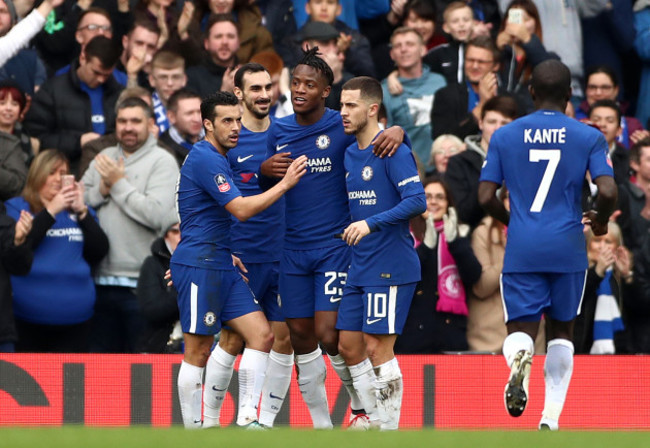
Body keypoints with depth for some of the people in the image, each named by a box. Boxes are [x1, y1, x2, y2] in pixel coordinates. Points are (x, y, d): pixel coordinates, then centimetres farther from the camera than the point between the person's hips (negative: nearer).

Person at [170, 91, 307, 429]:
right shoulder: (205, 159, -14)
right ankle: (193, 430, 1)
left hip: (221, 265, 10)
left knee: (261, 334, 1)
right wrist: (285, 184, -17)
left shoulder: (217, 158, 18)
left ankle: (246, 419, 0)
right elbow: (242, 209, -21)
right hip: (198, 266, -10)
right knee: (198, 351, -5)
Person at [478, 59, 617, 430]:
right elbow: (609, 192, -10)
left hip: (522, 250, 0)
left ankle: (520, 358, -34)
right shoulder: (589, 137, 0)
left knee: (521, 329, 3)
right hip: (567, 247, 0)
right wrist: (601, 220, 12)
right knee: (562, 330, 15)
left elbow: (486, 197, 3)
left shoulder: (505, 136, 5)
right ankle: (551, 418, 8)